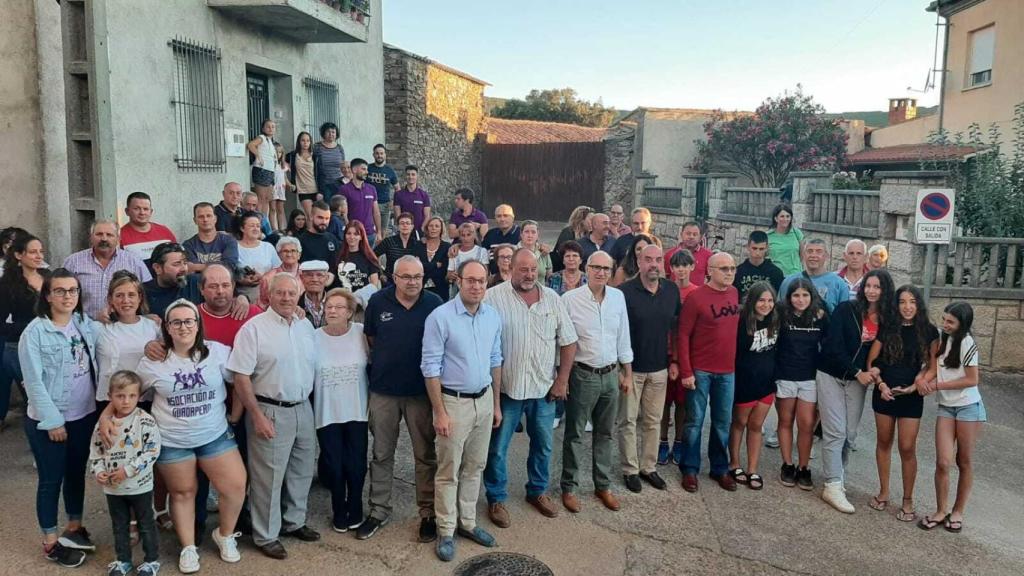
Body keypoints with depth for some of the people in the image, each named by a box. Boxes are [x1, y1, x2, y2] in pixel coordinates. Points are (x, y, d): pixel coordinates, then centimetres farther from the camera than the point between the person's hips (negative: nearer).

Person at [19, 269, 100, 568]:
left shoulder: (87, 324, 1)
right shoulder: (34, 332, -14)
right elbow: (34, 382, -15)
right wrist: (52, 420, -15)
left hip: (84, 415, 5)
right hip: (47, 420, -5)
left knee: (76, 472, 19)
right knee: (51, 479, 8)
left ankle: (74, 528, 37)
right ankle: (50, 542, 24)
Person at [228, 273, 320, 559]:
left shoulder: (306, 327, 7)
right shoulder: (254, 328, -11)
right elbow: (241, 377, -14)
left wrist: (308, 402, 11)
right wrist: (258, 416, -16)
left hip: (303, 409, 6)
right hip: (271, 411, -6)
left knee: (302, 471, 17)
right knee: (268, 477, 4)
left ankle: (294, 522, 35)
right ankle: (266, 536, 19)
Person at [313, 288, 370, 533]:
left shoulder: (361, 333, -6)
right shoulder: (314, 337, -7)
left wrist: (372, 399, 6)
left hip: (357, 411, 0)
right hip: (327, 413, 0)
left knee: (356, 466, 8)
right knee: (334, 467, 7)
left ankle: (355, 510, 30)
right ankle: (339, 513, 29)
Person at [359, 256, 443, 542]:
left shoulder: (434, 303, -8)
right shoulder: (378, 301, -6)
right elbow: (370, 339, 9)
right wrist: (382, 363, 8)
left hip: (422, 390, -1)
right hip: (383, 390, 1)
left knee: (426, 455, 8)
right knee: (381, 454, 13)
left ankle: (428, 513, 22)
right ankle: (379, 510, 28)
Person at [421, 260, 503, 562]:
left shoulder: (493, 316, 2)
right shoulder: (440, 317, -15)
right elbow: (431, 367, -14)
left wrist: (496, 404, 12)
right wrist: (440, 412, -15)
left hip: (484, 400, 5)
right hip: (454, 401, -5)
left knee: (475, 467, 16)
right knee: (449, 471, 6)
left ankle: (468, 522, 31)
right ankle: (446, 531, 20)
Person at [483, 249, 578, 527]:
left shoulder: (552, 298, 0)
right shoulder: (493, 297, -10)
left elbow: (568, 342, 5)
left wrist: (562, 380, 0)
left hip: (544, 388, 3)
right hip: (506, 387, -3)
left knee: (543, 445, 18)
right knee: (497, 448, 8)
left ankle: (537, 491, 38)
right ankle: (496, 499, 26)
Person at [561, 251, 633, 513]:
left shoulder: (618, 297, 2)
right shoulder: (570, 299, -12)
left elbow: (623, 337, 9)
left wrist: (627, 373, 10)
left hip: (611, 374, 4)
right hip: (582, 375, -4)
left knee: (606, 433, 15)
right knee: (575, 434, 7)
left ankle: (603, 485, 30)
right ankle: (569, 487, 21)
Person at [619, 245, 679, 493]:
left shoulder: (672, 291, 1)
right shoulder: (625, 292, -13)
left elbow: (675, 326, 12)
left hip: (659, 369, 4)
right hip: (631, 367, -4)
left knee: (653, 421, 14)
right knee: (628, 421, 7)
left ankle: (649, 467, 27)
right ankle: (630, 470, 20)